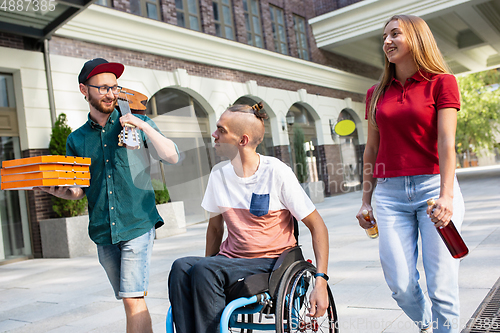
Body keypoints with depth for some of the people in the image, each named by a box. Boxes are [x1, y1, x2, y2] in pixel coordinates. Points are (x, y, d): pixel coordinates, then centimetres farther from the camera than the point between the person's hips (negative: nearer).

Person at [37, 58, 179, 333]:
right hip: (103, 231, 4)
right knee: (131, 299, 13)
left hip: (138, 224, -3)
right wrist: (58, 191, -7)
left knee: (133, 299, -10)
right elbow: (79, 191, 15)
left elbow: (172, 157, -5)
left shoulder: (136, 124, 3)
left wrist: (145, 128, -16)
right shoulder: (76, 140, 10)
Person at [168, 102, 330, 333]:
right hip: (230, 259, 5)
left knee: (203, 270, -29)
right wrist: (208, 263, 10)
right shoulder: (219, 173, 5)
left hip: (270, 262, -4)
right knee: (181, 267, -26)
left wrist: (321, 281, -15)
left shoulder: (276, 172, -10)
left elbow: (317, 227, -7)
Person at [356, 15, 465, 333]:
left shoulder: (442, 82, 3)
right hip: (390, 193, 3)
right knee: (400, 286, 1)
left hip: (433, 187, -3)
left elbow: (447, 143, -8)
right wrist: (366, 201, 13)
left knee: (442, 285, -4)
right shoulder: (376, 93, 14)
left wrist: (447, 195, -21)